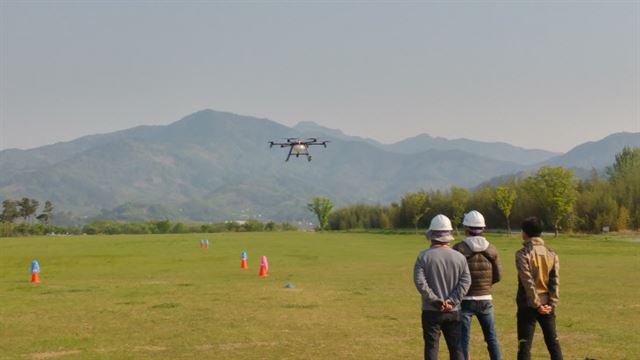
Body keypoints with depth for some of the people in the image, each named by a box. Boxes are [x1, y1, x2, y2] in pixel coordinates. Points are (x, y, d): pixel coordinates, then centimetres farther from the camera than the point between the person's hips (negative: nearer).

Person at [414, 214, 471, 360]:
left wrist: (435, 300, -11)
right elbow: (465, 281, -7)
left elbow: (419, 281, -16)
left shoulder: (424, 256, -8)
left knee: (431, 347, 4)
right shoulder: (459, 257, 0)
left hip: (431, 311, -2)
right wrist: (452, 301, -10)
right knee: (456, 347, 10)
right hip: (453, 311, 2)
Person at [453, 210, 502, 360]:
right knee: (491, 337, 14)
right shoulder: (491, 249, -1)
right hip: (485, 299, 3)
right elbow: (497, 276, 4)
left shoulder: (459, 248, -11)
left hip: (465, 300, -3)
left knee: (463, 339, 4)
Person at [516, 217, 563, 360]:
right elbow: (555, 281, -1)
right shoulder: (551, 254, 5)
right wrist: (552, 303, -4)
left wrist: (536, 304, -12)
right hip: (546, 305, 4)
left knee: (525, 343, 1)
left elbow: (528, 282, -16)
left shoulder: (523, 254, -11)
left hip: (528, 305, -4)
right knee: (553, 341, 13)